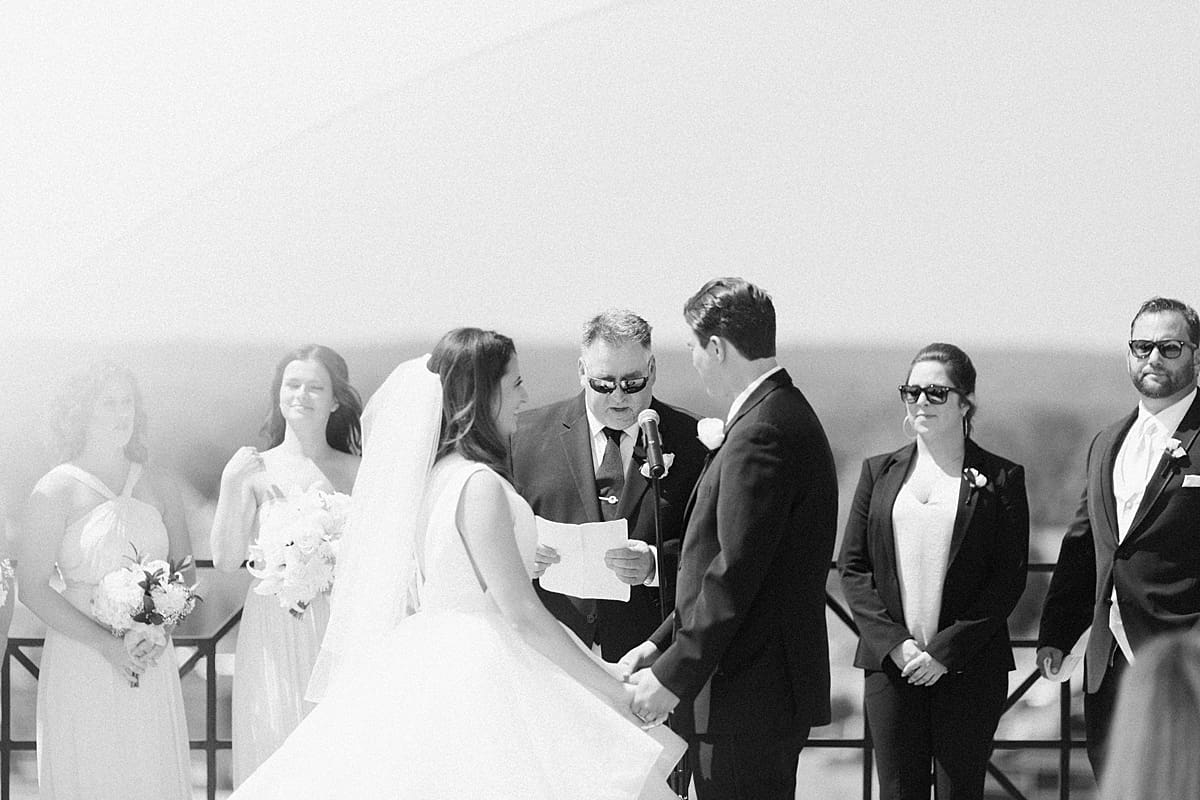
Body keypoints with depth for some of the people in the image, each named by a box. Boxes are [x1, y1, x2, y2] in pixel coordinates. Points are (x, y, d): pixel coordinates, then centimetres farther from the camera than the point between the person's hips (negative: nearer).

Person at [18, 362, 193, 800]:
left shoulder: (160, 487, 8)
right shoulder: (55, 491, -6)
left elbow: (185, 570, 15)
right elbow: (32, 588, -8)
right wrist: (106, 644, -15)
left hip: (152, 663, 4)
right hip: (80, 660, -4)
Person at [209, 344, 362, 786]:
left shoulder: (356, 472, 4)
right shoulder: (255, 470, 1)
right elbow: (227, 559, -4)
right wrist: (232, 486, -13)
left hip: (340, 630, 1)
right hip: (275, 629, -1)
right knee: (277, 739, 1)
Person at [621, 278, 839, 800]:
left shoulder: (762, 434, -18)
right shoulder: (785, 415, 15)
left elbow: (735, 577, -22)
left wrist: (673, 677, -17)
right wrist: (660, 645, 15)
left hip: (746, 697, -10)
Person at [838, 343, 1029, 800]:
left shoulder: (1000, 479, 1)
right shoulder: (880, 472, 10)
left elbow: (1010, 578, -3)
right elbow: (852, 567, 7)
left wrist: (946, 651, -11)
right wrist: (894, 643, -7)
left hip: (969, 669, -2)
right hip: (889, 661, 2)